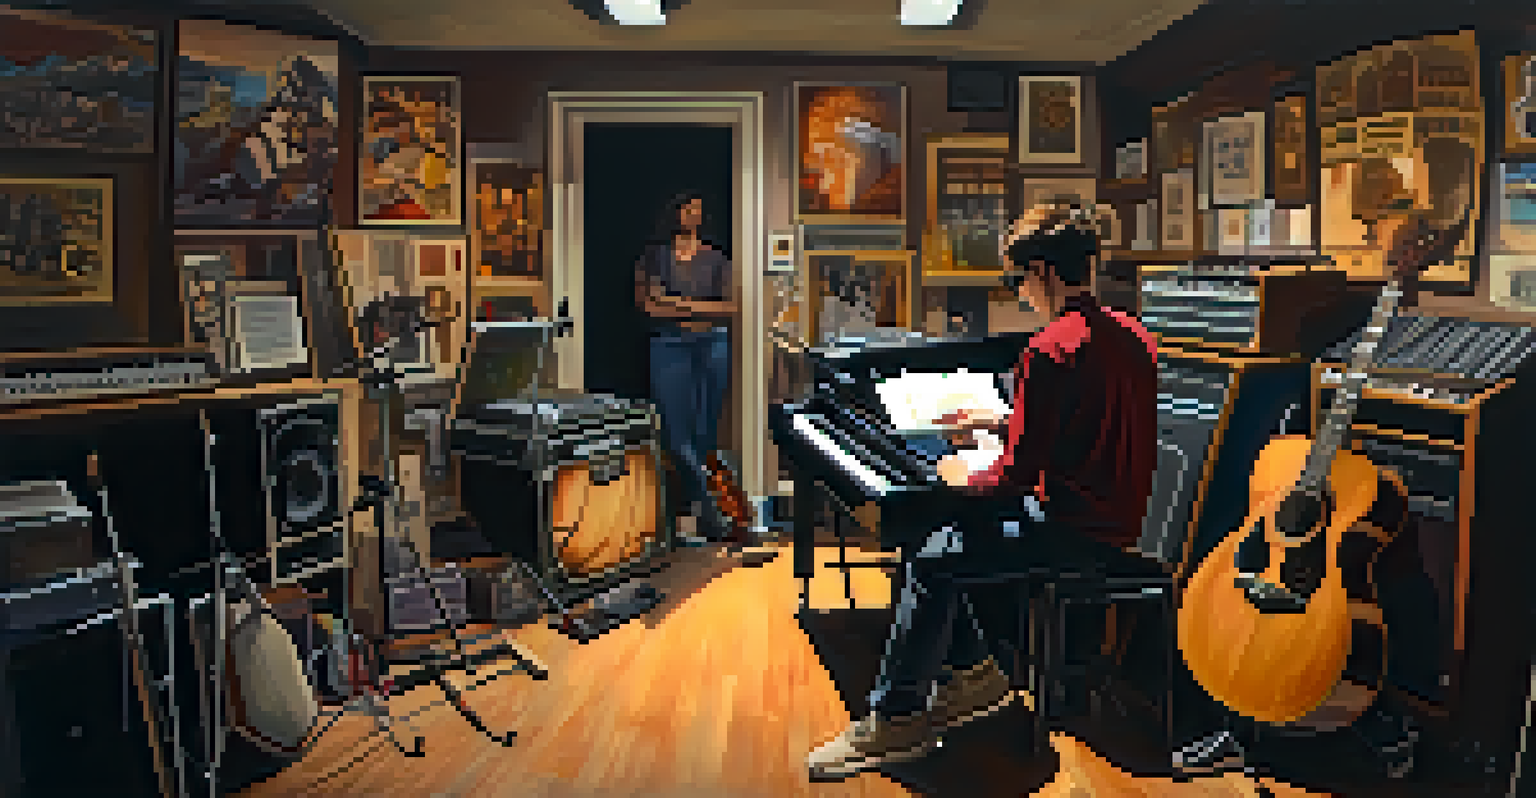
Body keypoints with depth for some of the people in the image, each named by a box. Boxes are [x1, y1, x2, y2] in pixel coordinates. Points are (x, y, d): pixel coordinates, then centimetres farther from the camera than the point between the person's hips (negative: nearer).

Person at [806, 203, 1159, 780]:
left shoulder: (1048, 350, -21)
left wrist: (963, 479, -3)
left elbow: (1017, 479, -23)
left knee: (928, 562, -7)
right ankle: (973, 670, 21)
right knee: (938, 534, 16)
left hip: (1076, 529, -10)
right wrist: (1003, 420, 23)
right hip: (1118, 519, 10)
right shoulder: (1133, 337, 9)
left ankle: (895, 720, 0)